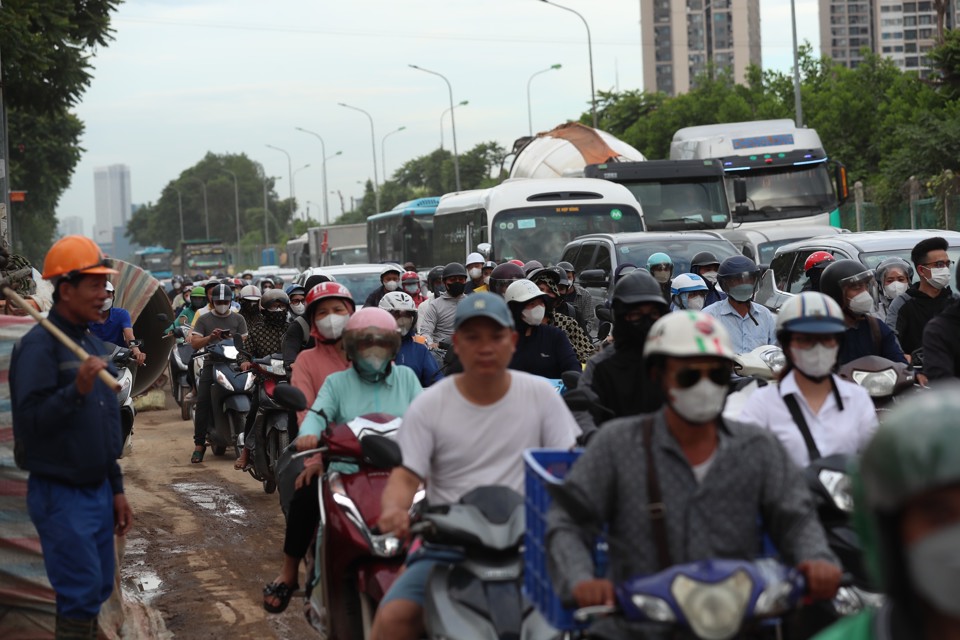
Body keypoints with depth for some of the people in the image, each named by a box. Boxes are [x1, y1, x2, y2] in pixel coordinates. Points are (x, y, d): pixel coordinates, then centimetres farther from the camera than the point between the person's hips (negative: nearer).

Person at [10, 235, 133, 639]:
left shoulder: (91, 344, 12)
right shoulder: (38, 345, -15)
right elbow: (28, 421, -23)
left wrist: (116, 488, 18)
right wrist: (77, 390, -34)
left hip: (97, 490, 8)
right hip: (61, 495, -8)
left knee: (97, 592, 12)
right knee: (80, 596, -8)